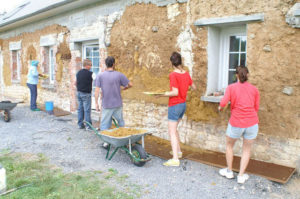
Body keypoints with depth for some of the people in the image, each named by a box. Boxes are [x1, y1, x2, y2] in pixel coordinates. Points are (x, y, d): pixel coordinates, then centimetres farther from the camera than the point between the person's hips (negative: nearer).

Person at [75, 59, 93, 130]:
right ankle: (88, 125, 2)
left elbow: (76, 83, 16)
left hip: (79, 93, 7)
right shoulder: (89, 73, -14)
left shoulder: (78, 73, 8)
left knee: (80, 109, 11)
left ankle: (80, 124, 17)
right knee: (87, 110, -2)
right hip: (86, 94, -7)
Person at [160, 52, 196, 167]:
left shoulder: (173, 75, -18)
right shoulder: (186, 74, 4)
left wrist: (163, 94, -12)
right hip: (183, 104, 8)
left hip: (175, 106, -8)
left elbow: (175, 92, -23)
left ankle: (175, 159, -4)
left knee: (172, 132, -3)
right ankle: (178, 151, 32)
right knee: (174, 129, 24)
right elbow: (194, 87, 16)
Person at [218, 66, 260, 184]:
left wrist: (220, 107, 7)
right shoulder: (254, 89, 3)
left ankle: (229, 171, 29)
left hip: (236, 124, -2)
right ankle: (241, 176, 18)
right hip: (252, 123, 2)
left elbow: (223, 103, -15)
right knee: (247, 149, 16)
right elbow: (256, 108, 5)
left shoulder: (231, 87, -4)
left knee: (229, 145, 21)